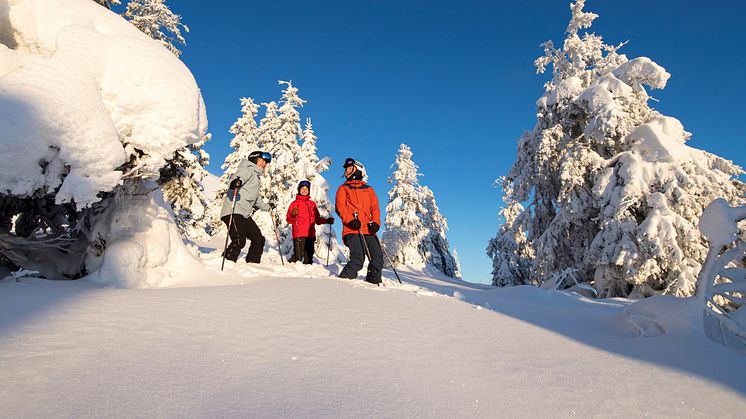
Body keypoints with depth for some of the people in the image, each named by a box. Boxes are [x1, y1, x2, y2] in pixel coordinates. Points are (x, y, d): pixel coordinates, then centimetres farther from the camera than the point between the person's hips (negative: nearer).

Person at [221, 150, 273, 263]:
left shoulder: (256, 177, 30)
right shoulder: (248, 170, 2)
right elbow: (240, 175, -23)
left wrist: (267, 207, 54)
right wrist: (237, 181, -46)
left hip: (245, 214, 10)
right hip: (234, 212, -10)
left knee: (259, 240, 10)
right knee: (239, 241, -24)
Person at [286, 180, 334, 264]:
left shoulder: (313, 204, 21)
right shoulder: (295, 203, 8)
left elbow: (317, 219, 25)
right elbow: (289, 219, 1)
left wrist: (327, 221, 11)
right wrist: (293, 215, -19)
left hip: (310, 235, 5)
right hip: (299, 235, -5)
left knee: (309, 257, 5)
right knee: (298, 257, -14)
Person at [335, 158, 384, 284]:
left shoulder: (369, 189, 27)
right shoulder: (343, 188, 19)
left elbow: (375, 207, 17)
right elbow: (340, 207, 3)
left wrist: (375, 223, -3)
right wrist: (350, 220, -15)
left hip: (368, 231, 3)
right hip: (352, 230, -3)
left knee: (378, 259, -6)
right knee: (358, 258, -21)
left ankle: (373, 283, 11)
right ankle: (344, 279, -6)